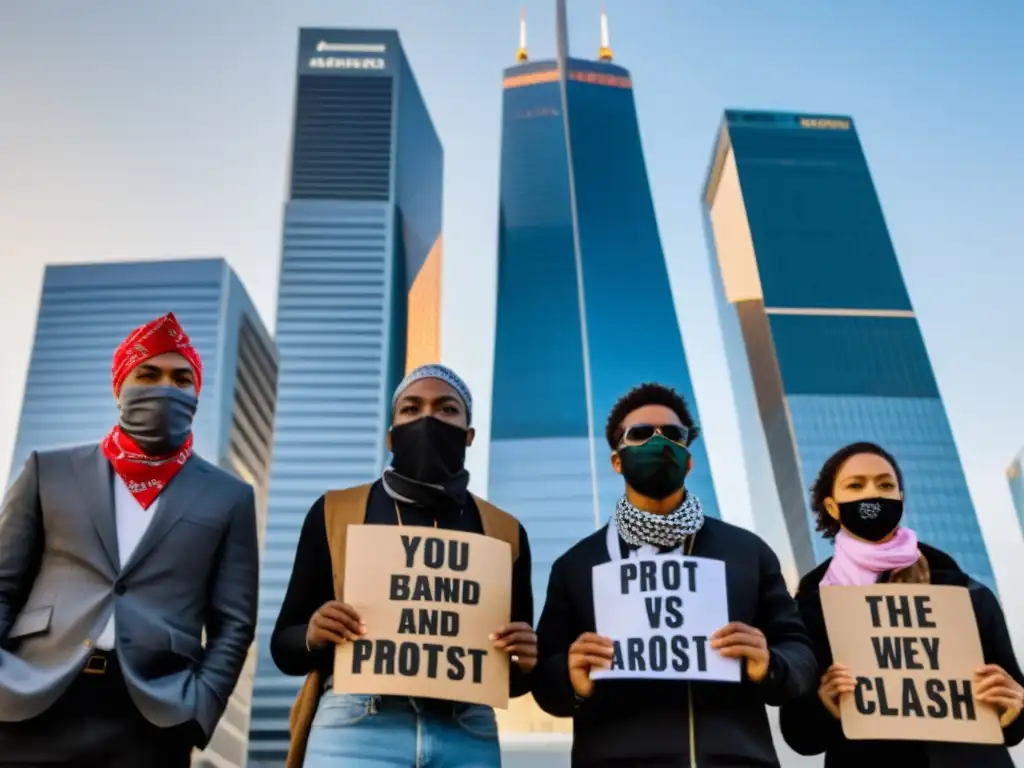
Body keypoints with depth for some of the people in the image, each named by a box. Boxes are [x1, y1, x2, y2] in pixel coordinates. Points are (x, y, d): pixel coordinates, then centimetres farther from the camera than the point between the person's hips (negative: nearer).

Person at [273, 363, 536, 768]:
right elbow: (284, 646, 8)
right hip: (354, 730, -2)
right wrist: (312, 636, -13)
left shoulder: (505, 531, 11)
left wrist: (524, 663, -7)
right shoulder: (334, 513, 6)